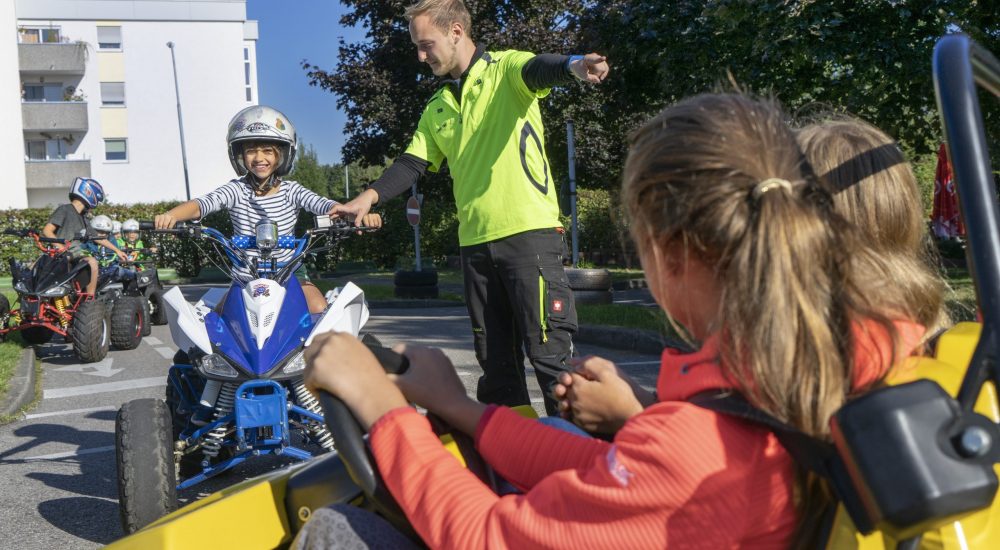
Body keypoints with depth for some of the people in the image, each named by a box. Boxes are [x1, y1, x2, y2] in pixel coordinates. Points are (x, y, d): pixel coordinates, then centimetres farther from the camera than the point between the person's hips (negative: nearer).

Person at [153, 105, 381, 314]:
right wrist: (170, 215, -42)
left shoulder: (290, 191, -3)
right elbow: (202, 204, -19)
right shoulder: (236, 190, -4)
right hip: (246, 277, 1)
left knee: (320, 310, -23)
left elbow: (322, 204, -18)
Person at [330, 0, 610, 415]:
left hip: (530, 231, -7)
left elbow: (541, 69, -21)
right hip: (475, 241, 7)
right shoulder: (436, 109, 19)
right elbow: (412, 164, 15)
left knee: (549, 350, -7)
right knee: (495, 358, 11)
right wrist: (368, 197, -2)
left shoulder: (506, 70, 0)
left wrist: (573, 66, -45)